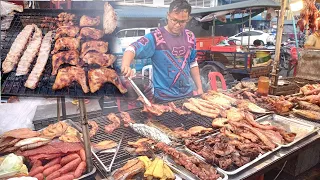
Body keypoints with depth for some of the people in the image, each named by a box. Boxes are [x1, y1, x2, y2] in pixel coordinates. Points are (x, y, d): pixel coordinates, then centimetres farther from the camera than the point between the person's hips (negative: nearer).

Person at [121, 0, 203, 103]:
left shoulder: (190, 37, 2)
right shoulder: (156, 37, -15)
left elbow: (193, 64, 10)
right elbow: (132, 49, -24)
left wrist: (199, 88, 9)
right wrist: (126, 65, -45)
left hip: (188, 94, 6)